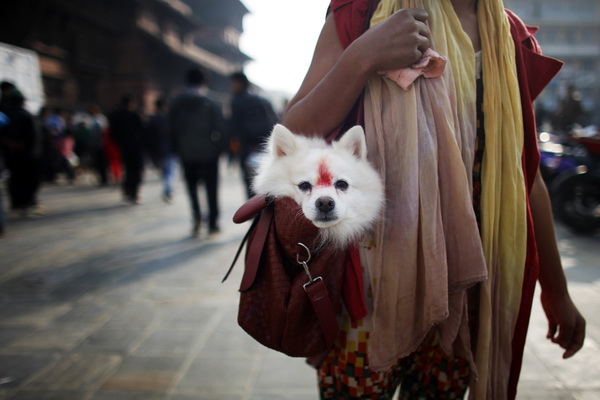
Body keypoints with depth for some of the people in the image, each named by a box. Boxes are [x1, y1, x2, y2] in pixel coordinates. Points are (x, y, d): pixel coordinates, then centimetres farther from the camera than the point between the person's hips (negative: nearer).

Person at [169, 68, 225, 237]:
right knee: (211, 188, 8)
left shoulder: (176, 103, 2)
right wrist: (219, 148, 4)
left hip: (187, 153, 2)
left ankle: (196, 216, -5)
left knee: (191, 185, 15)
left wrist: (177, 150, 10)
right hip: (208, 153, -2)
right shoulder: (211, 104, -6)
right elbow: (220, 129, -7)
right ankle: (212, 223, 11)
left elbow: (172, 128, 3)